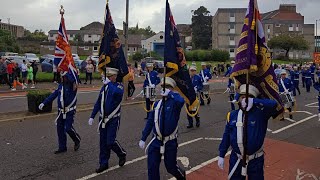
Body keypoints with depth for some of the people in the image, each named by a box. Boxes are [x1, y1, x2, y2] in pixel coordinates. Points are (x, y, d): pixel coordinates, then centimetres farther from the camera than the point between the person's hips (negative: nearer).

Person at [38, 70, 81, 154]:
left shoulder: (73, 85, -11)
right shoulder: (61, 86, 7)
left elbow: (73, 79, -34)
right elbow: (53, 95, 10)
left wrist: (65, 72, -26)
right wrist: (44, 103, 6)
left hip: (70, 111, -6)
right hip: (61, 112, 7)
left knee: (68, 128, -11)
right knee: (60, 129, 8)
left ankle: (77, 140, 18)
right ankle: (62, 147, 21)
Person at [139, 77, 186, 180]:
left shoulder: (174, 103, -11)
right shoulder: (157, 104, 6)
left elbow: (181, 101, -39)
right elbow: (150, 122, 9)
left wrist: (170, 93, -25)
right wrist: (143, 139, 9)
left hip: (170, 142, -4)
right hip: (156, 141, 4)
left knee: (171, 167, 12)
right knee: (152, 167, 2)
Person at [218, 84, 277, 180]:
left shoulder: (260, 113, -11)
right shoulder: (232, 115, -3)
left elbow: (273, 104, -30)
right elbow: (226, 136, 3)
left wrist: (253, 101, -31)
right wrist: (221, 155, 6)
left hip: (256, 160, -2)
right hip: (236, 159, 2)